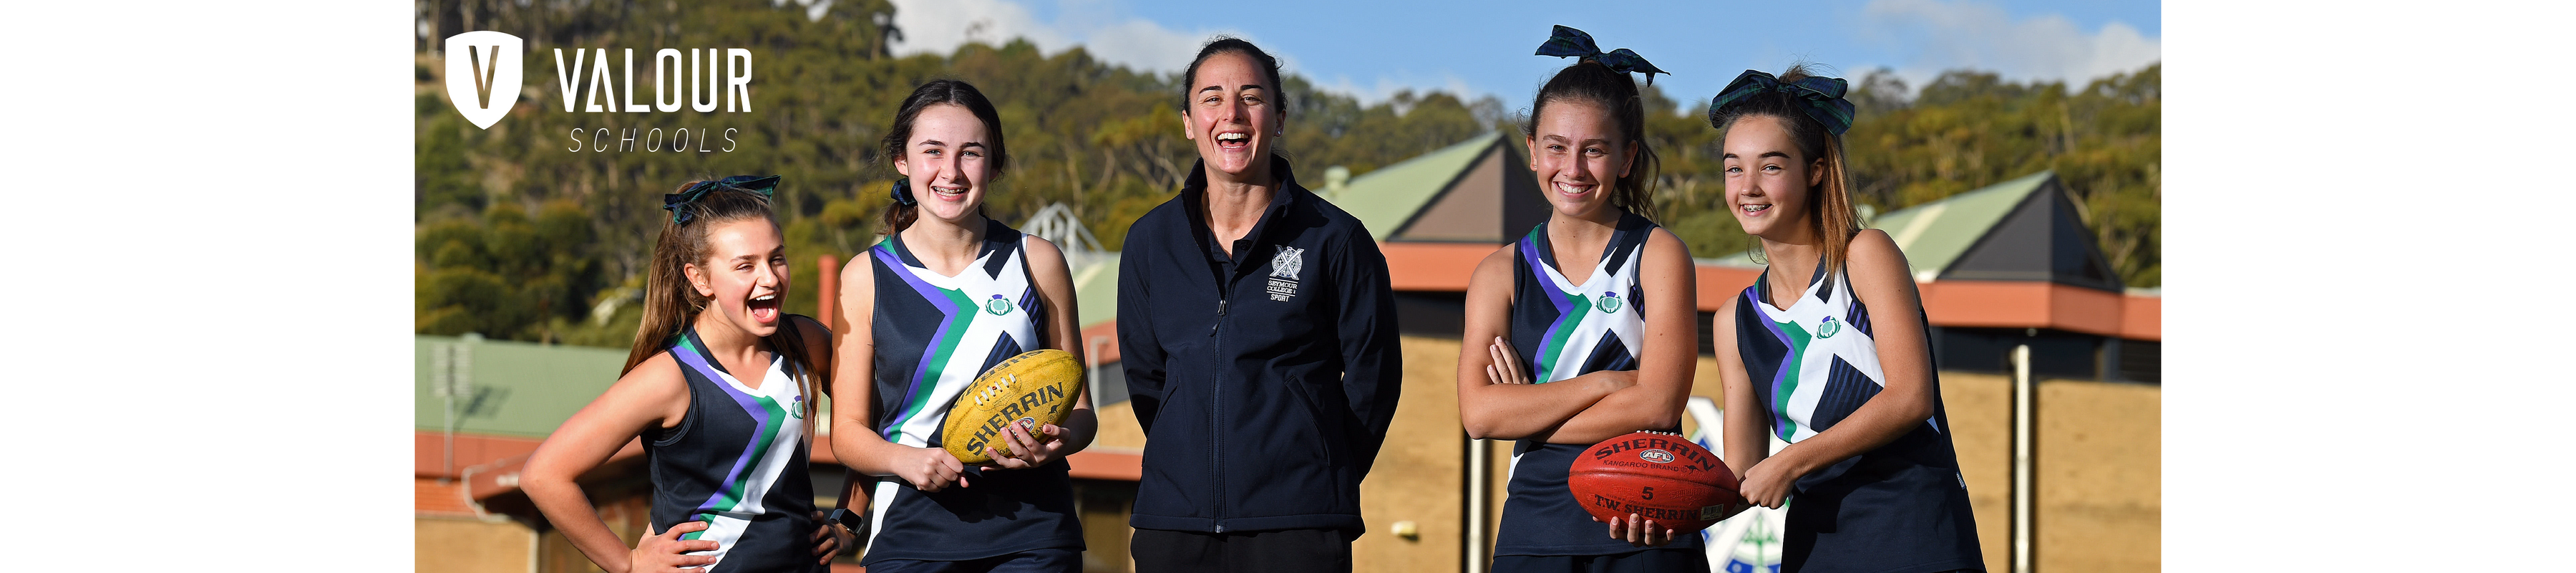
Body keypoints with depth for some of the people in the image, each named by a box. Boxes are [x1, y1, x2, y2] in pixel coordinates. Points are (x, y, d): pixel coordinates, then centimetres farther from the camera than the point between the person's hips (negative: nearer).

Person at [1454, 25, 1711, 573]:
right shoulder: (1500, 273, 9)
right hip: (1535, 529, 2)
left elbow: (1658, 403, -8)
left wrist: (1527, 412, -5)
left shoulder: (1658, 254, 2)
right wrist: (1605, 383, -10)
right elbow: (1478, 413, -4)